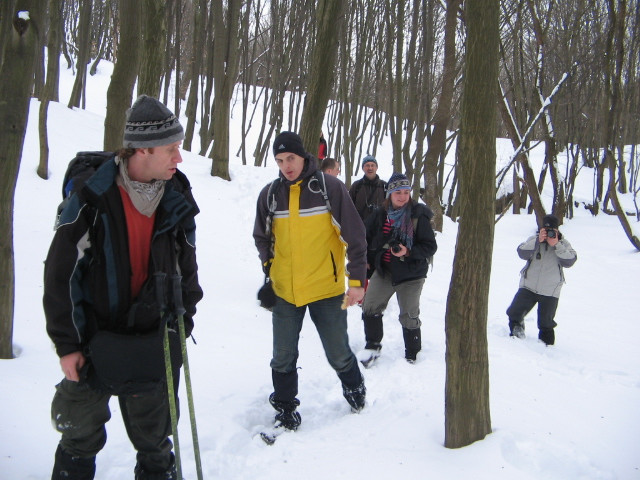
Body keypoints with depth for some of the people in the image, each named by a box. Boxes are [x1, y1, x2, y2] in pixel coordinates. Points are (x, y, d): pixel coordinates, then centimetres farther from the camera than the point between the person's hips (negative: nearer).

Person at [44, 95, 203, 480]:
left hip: (153, 337, 2)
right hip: (94, 333, -2)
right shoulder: (92, 196, -15)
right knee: (82, 434, 15)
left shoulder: (178, 198, -3)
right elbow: (62, 273, -11)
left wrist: (182, 321, 6)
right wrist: (67, 343, -9)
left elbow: (186, 264, 9)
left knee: (153, 435, 13)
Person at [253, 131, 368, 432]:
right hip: (285, 292, 3)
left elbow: (354, 235, -7)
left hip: (326, 289, -2)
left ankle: (354, 388, 40)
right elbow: (262, 238, 17)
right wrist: (270, 270, 8)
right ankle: (285, 410, 26)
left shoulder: (330, 187, -10)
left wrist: (357, 280, -10)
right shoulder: (270, 194, 1)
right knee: (283, 358, 7)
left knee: (338, 354, 10)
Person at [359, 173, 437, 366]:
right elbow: (367, 239, 15)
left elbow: (430, 246, -11)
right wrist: (369, 260, 12)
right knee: (370, 308, 3)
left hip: (411, 273, -4)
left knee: (409, 317, 2)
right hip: (384, 270, 4)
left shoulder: (419, 216, -13)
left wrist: (408, 252, -24)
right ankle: (372, 346, 23)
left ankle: (412, 355, 21)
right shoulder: (380, 214, -2)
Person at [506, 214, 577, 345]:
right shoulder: (534, 239, 0)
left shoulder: (563, 244, 0)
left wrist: (556, 245, -22)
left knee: (546, 322, 11)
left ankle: (546, 343, 32)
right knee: (515, 312, -5)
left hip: (550, 291, 0)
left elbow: (569, 261, -15)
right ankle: (516, 330, 24)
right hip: (528, 287, 0)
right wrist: (538, 241, -25)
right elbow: (522, 253, -16)